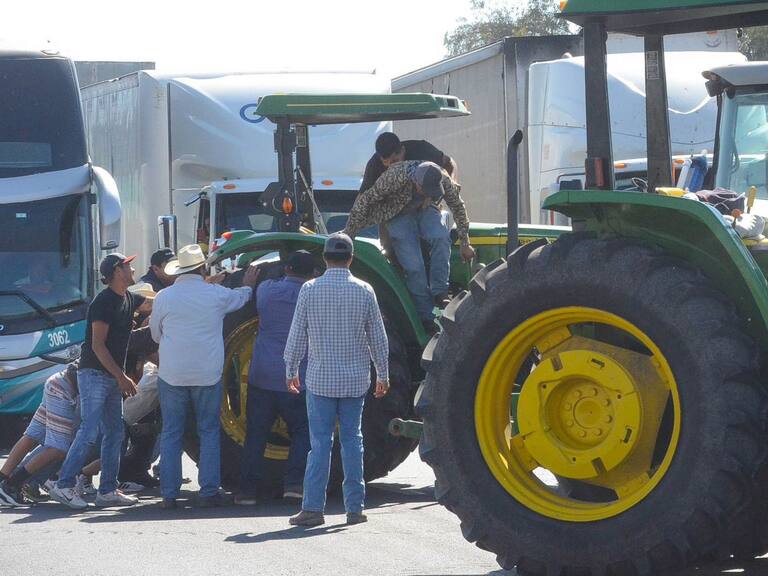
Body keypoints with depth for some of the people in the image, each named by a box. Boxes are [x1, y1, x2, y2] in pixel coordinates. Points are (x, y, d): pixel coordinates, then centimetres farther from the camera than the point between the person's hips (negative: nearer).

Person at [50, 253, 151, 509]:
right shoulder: (104, 302, -15)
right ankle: (63, 486, -11)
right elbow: (98, 345, -18)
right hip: (94, 374, -9)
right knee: (90, 432, -14)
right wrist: (121, 377, -20)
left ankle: (107, 490, 9)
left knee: (114, 433, 7)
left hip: (113, 377, 9)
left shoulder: (128, 299, 11)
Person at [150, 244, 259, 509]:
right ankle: (208, 492, 5)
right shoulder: (216, 294, -3)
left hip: (171, 375, 0)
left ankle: (169, 494, 3)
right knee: (209, 432, 9)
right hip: (208, 375, 0)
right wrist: (248, 286, 44)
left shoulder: (164, 297, -3)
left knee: (171, 434, 6)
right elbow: (240, 298, 21)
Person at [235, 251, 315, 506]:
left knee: (255, 434, 9)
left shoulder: (266, 289, 1)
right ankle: (294, 482, -5)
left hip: (261, 377, 2)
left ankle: (247, 489, 7)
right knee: (302, 431, 11)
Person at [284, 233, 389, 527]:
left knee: (320, 442, 0)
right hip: (355, 379, 1)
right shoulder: (363, 291, -2)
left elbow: (296, 335, -1)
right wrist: (382, 374, 14)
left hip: (320, 379, -1)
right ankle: (354, 508, 9)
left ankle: (313, 508, -4)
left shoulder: (310, 290, -5)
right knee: (352, 440, 8)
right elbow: (378, 337, 3)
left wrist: (291, 371, 11)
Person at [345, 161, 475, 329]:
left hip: (425, 210, 3)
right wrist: (348, 236, -18)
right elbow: (363, 202, -24)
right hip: (398, 215, -3)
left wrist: (465, 243, 3)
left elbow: (458, 206, -4)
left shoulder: (442, 180, -25)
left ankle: (439, 294, -22)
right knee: (414, 267, -21)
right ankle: (426, 318, -9)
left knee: (441, 237, -32)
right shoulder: (395, 176, -36)